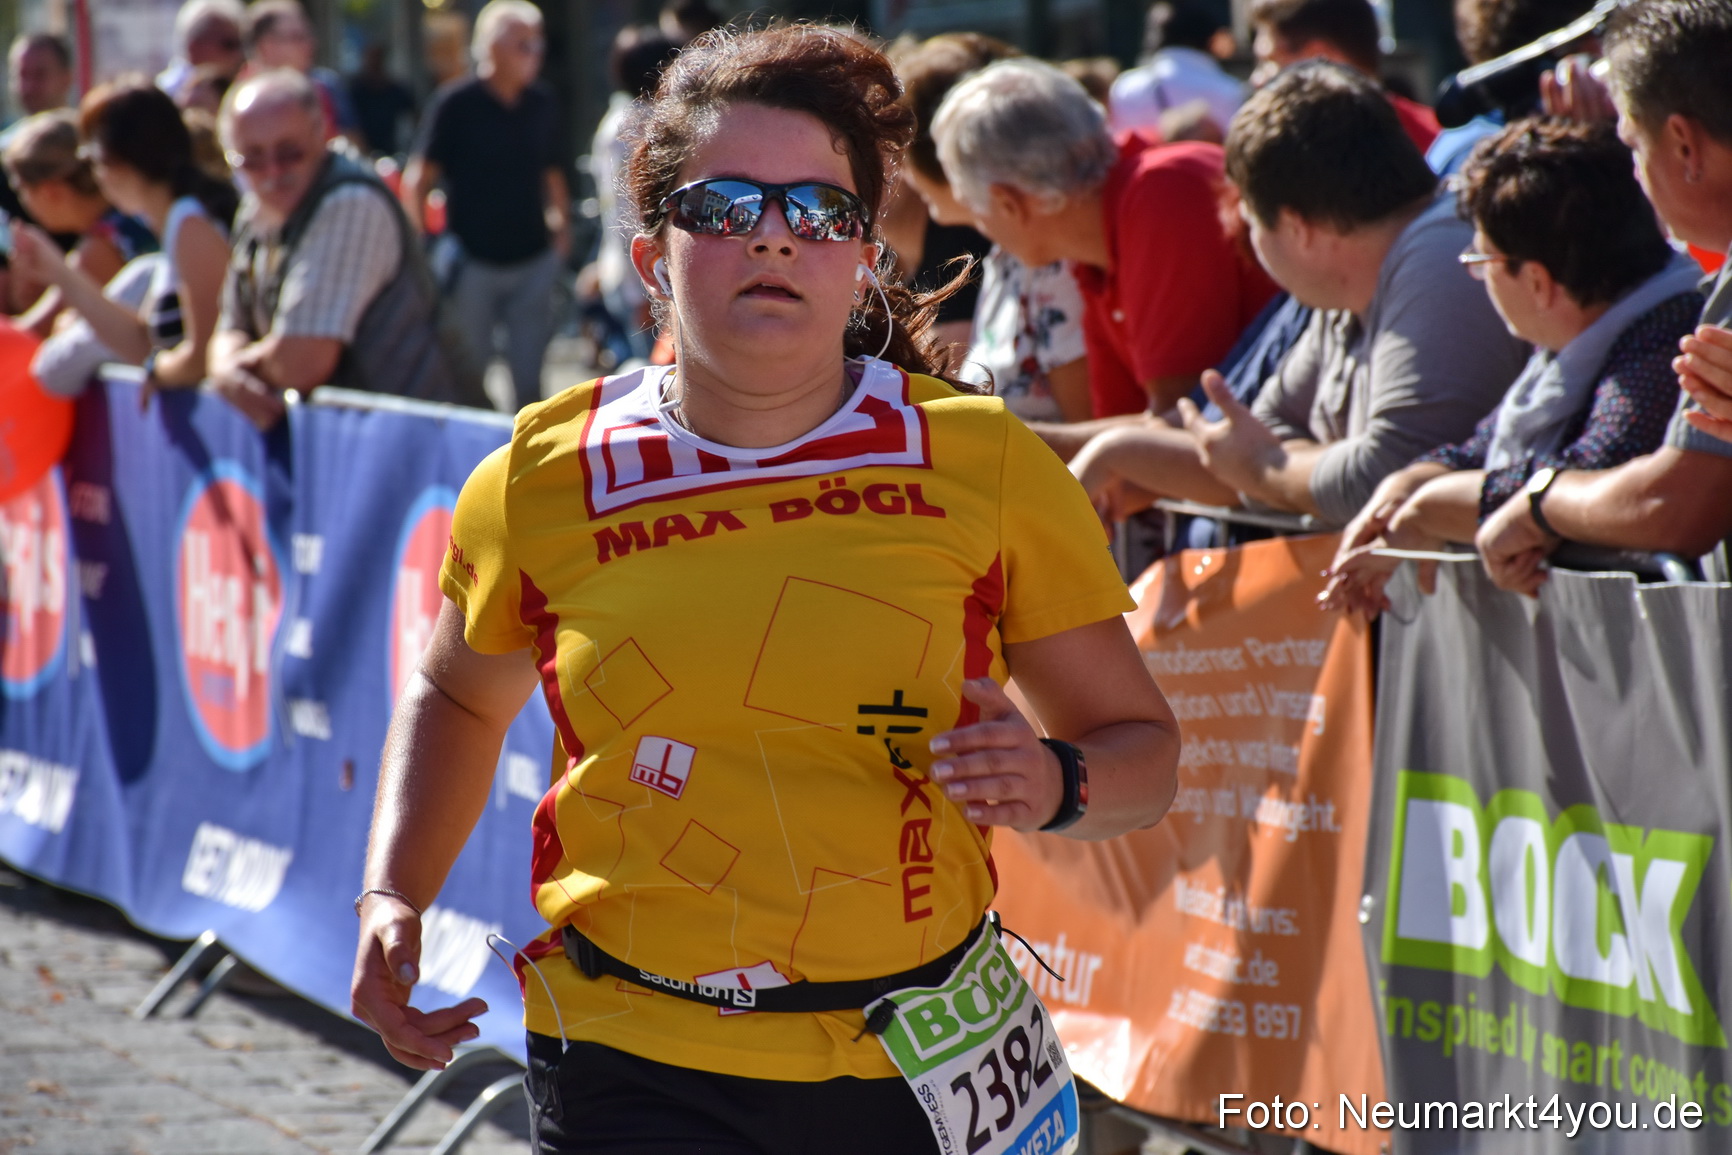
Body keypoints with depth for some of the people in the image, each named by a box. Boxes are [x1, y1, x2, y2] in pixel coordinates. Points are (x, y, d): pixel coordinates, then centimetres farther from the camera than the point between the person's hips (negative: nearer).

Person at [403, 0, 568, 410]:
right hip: (473, 263, -3)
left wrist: (561, 221, 8)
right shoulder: (456, 104, -6)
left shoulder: (541, 103, 7)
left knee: (529, 376, 3)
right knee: (468, 373, 4)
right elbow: (418, 179, -4)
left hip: (533, 260, 4)